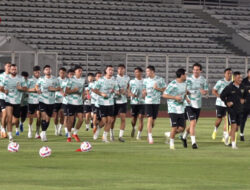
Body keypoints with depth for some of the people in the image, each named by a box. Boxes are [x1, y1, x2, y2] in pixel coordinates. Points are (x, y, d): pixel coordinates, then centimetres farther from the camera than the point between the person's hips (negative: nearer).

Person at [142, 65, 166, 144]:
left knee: (153, 120, 7)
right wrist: (144, 93, -8)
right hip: (148, 102, 0)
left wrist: (158, 88, -14)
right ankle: (150, 137, -11)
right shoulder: (145, 80, 6)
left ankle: (149, 134, 29)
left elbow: (165, 90, 2)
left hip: (156, 102, 0)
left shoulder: (160, 80, 0)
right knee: (150, 119, -12)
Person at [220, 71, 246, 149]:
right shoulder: (229, 87, -12)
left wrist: (243, 99, 8)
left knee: (236, 128, 11)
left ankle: (227, 137, 36)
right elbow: (222, 96, -4)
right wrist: (227, 102, -12)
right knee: (234, 126, -11)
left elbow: (245, 94, 24)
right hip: (231, 110, -6)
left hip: (239, 110, 6)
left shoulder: (242, 87, 3)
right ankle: (233, 144, -6)